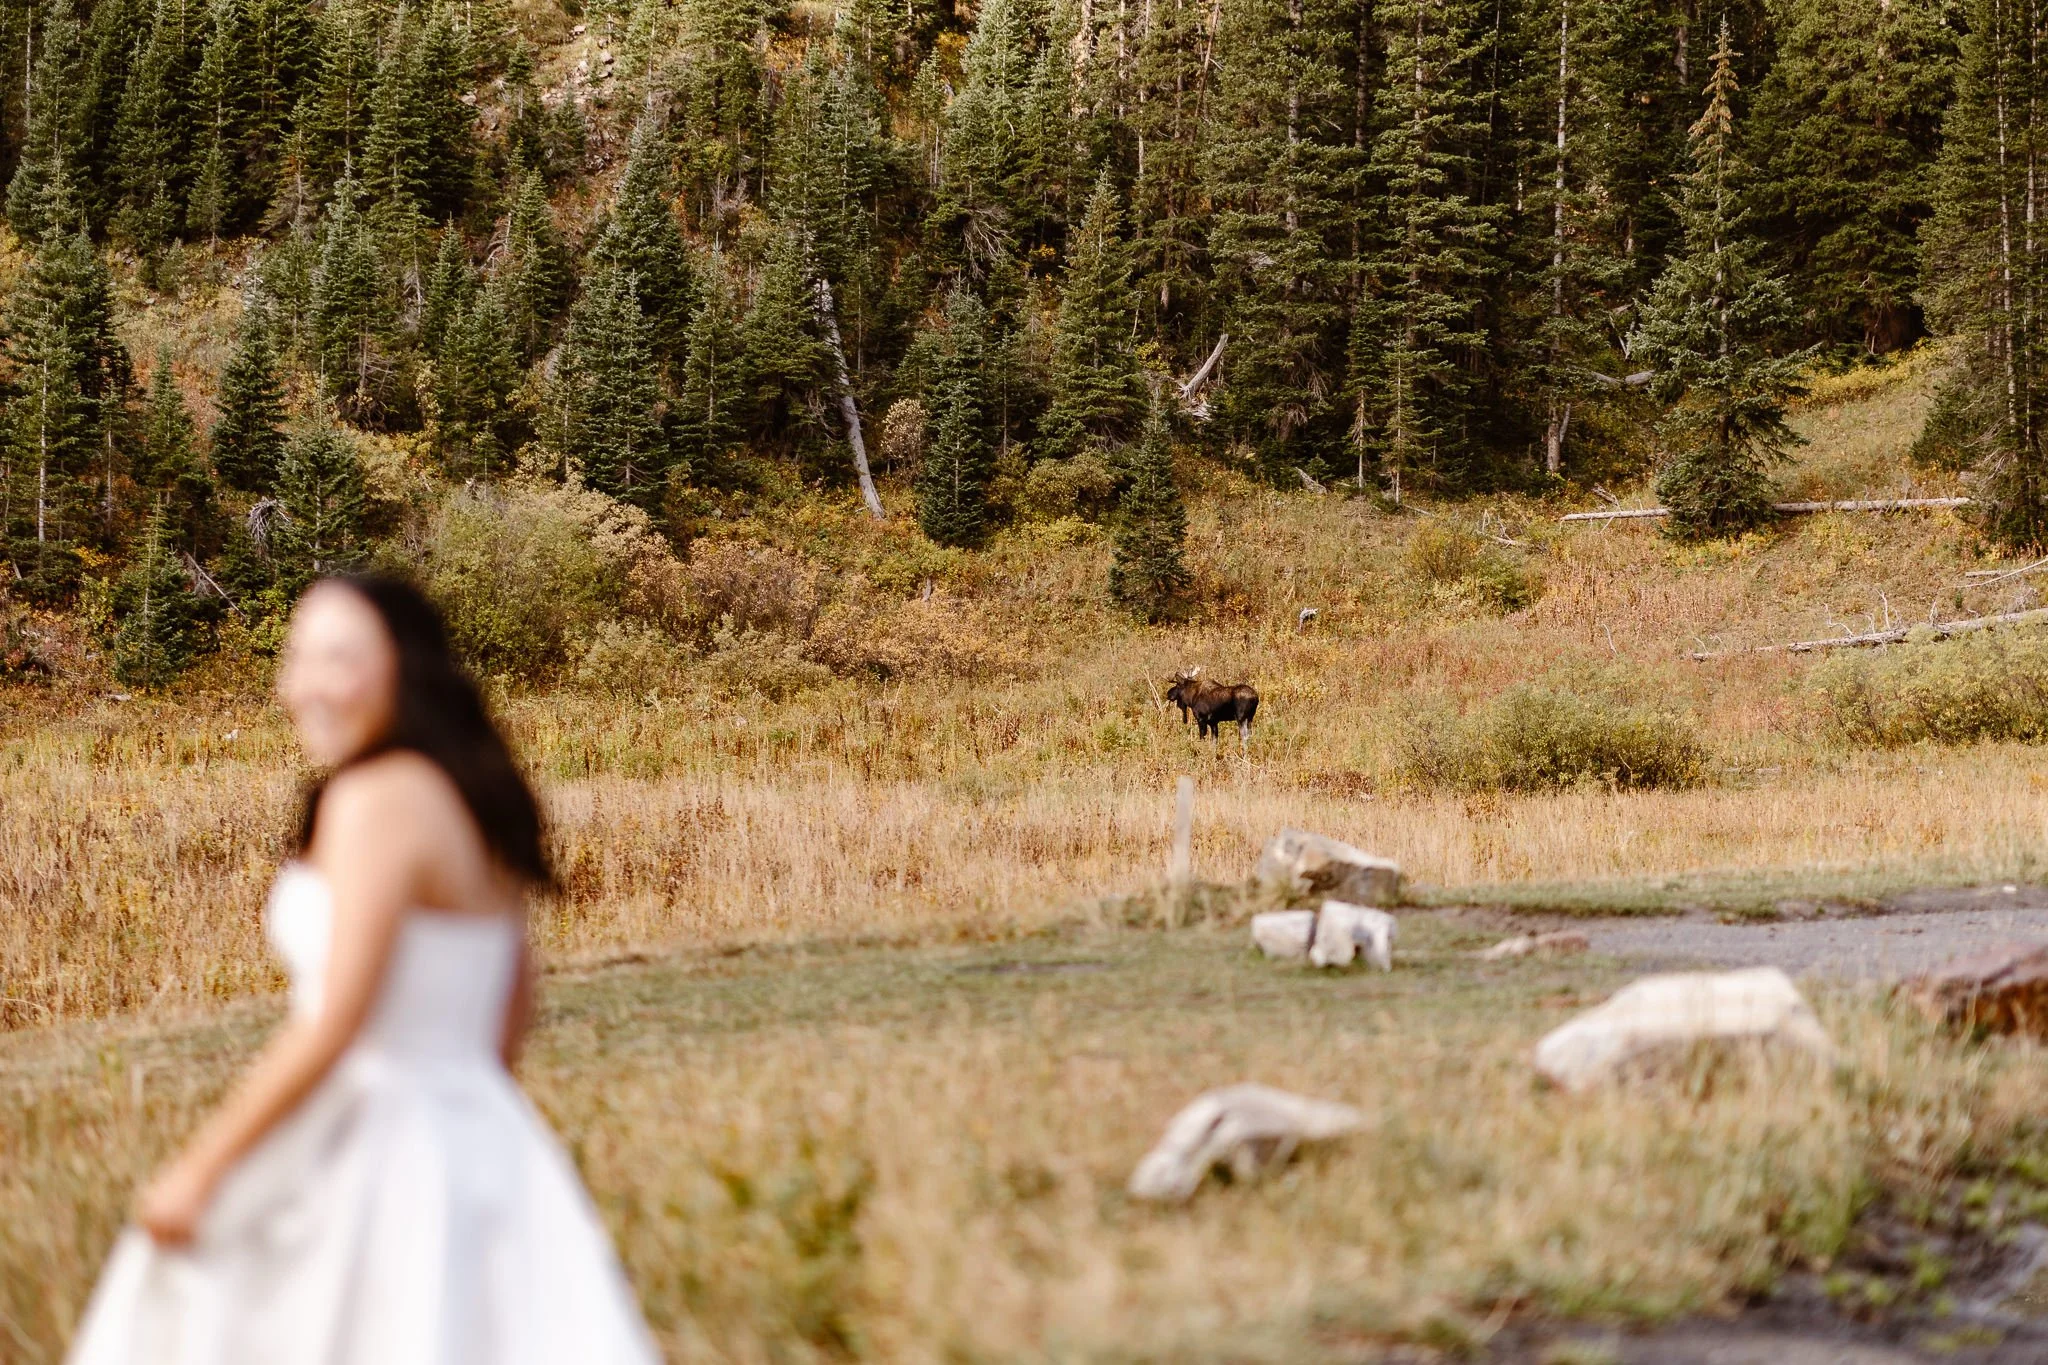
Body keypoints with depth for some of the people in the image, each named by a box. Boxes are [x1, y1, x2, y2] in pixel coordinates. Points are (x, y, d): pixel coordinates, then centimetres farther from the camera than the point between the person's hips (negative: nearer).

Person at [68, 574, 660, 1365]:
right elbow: (515, 997, 19)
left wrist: (197, 1172, -14)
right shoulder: (470, 799, 10)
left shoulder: (375, 800, -16)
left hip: (368, 1153, -9)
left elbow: (335, 1024, -20)